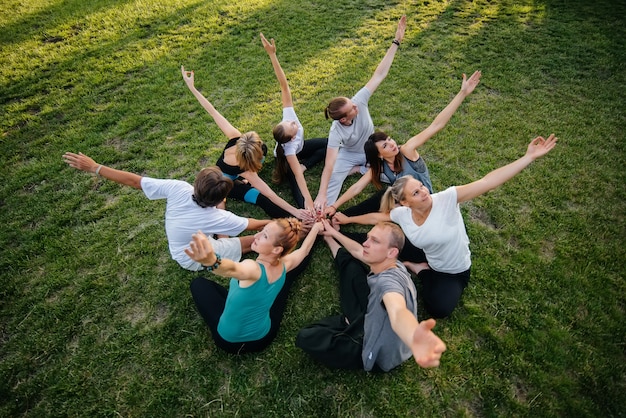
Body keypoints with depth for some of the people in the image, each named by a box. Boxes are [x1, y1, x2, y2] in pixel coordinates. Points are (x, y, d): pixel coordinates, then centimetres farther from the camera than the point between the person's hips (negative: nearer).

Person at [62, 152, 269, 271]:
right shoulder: (217, 218, -38)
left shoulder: (178, 188, -32)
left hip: (179, 247, 5)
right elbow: (252, 225, -22)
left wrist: (94, 167, -12)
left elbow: (134, 181, -23)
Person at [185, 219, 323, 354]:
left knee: (199, 283, 13)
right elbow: (304, 249, 3)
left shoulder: (254, 269, -37)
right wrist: (316, 226, 18)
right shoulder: (284, 265, -18)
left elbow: (232, 269, -61)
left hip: (229, 340, -4)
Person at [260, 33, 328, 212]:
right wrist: (308, 200, -52)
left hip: (300, 148, 7)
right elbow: (297, 175, -48)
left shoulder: (288, 115, -37)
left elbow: (284, 85, -41)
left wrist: (272, 55, -49)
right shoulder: (289, 147, -47)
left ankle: (304, 165, -4)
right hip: (289, 157, -7)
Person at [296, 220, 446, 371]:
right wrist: (333, 233, 18)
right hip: (372, 321, 8)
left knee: (305, 337, -5)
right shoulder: (385, 263, -12)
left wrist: (414, 339, -85)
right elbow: (358, 250, 8)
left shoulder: (389, 280, -39)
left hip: (378, 355, -7)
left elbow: (398, 311, -62)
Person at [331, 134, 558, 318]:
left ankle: (422, 271, 9)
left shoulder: (446, 199, -34)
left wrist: (529, 157, -46)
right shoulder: (402, 214, -21)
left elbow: (487, 182, -40)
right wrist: (348, 219, 7)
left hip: (455, 271, -3)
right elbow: (376, 217, -2)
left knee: (439, 308, -16)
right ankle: (421, 269, 14)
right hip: (428, 259, 3)